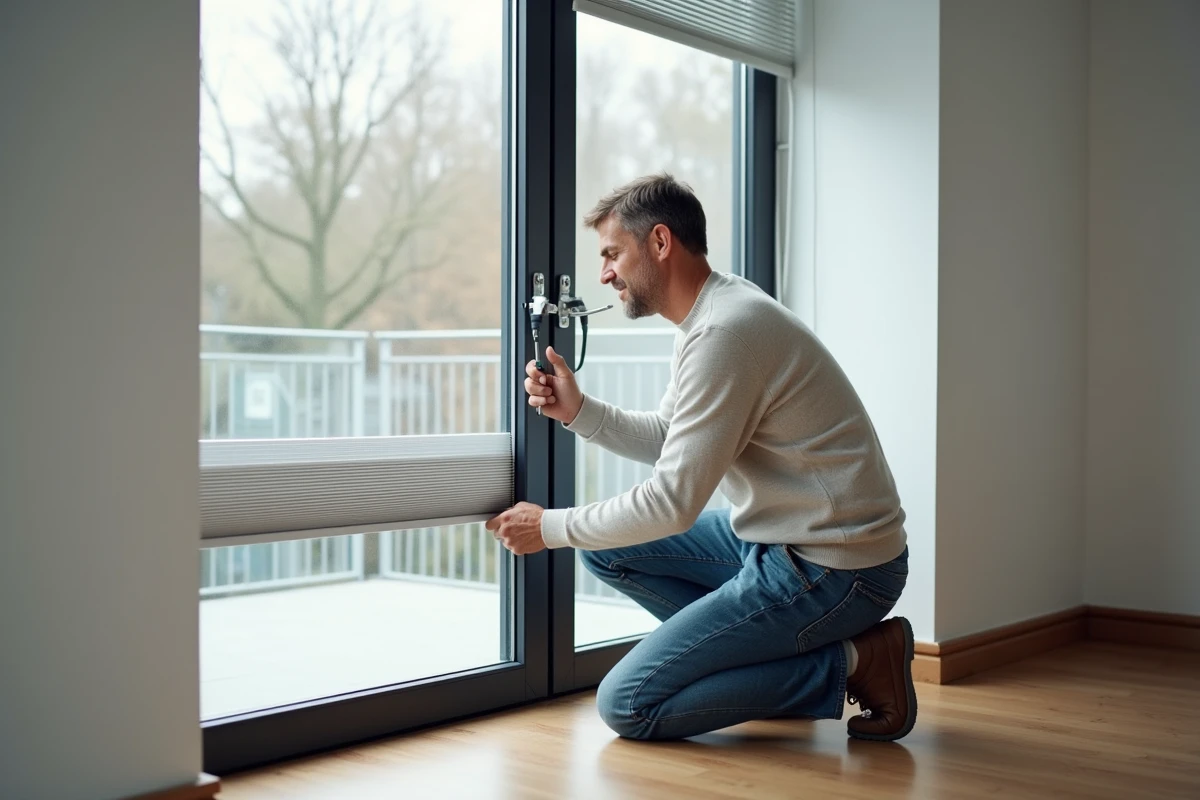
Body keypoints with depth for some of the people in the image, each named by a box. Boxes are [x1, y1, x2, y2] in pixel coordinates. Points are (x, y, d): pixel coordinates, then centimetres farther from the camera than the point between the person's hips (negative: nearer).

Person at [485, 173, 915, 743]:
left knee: (626, 706, -9)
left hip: (832, 570, -10)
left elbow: (673, 502, -22)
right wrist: (578, 410, 4)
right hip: (776, 540, 10)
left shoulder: (725, 332, -22)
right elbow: (667, 439, 20)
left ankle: (850, 663, -3)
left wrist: (550, 527, -9)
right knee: (606, 547, 14)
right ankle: (775, 656, 10)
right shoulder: (705, 318, 10)